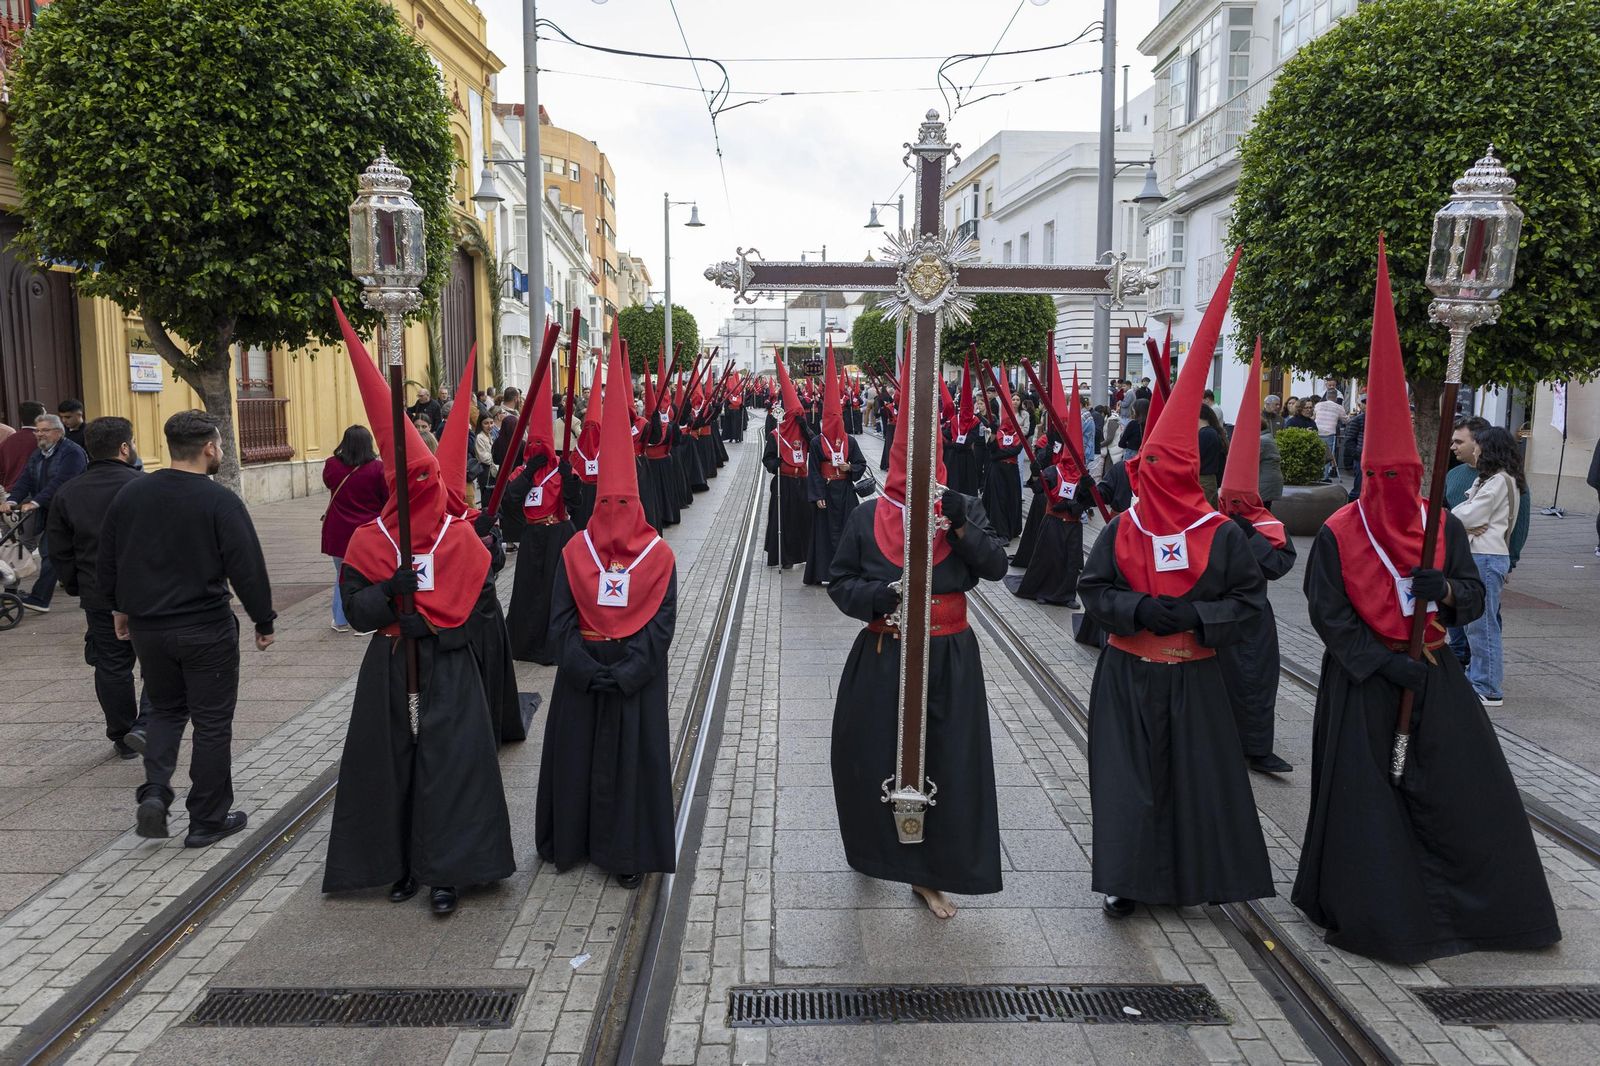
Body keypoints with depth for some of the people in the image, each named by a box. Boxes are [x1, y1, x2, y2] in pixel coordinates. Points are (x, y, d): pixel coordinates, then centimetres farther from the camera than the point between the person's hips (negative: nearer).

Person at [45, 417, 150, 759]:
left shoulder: (67, 493, 4)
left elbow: (59, 551, 9)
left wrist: (77, 589, 18)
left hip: (99, 598, 4)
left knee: (112, 667, 13)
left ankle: (122, 737, 23)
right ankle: (146, 725, -8)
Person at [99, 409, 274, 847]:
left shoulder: (129, 494, 2)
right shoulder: (219, 500, -16)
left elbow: (106, 561, 11)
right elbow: (247, 568, -17)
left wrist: (119, 607, 25)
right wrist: (263, 621, -5)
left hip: (147, 628, 5)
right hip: (206, 630, -5)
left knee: (164, 709, 24)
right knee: (212, 722, 7)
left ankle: (154, 790, 4)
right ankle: (208, 821, 14)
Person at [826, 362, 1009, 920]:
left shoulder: (964, 508, 1)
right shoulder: (867, 516, 0)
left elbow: (994, 567, -10)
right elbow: (839, 582, 3)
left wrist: (960, 525, -24)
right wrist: (878, 596, -16)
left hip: (949, 660, 0)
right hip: (882, 659, 0)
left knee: (948, 763, 3)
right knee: (873, 758, 9)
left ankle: (930, 873, 19)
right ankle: (877, 848, 38)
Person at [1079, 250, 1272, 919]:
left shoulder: (1222, 534, -6)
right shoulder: (1121, 529, -3)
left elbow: (1250, 599, -3)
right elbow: (1092, 587, 0)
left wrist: (1196, 616, -17)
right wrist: (1137, 609, -16)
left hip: (1194, 675, -1)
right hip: (1127, 675, 1)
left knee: (1197, 774, 8)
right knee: (1127, 772, 4)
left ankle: (1194, 877, 26)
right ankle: (1125, 876, 17)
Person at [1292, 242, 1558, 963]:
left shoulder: (1444, 525, 2)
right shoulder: (1338, 534, -11)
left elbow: (1474, 595, 3)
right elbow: (1328, 614, -11)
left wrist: (1445, 591, -19)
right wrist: (1384, 661, -18)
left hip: (1432, 671, 4)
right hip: (1361, 682, -4)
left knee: (1464, 789, 7)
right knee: (1366, 794, 1)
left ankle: (1484, 904, 27)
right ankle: (1373, 911, 19)